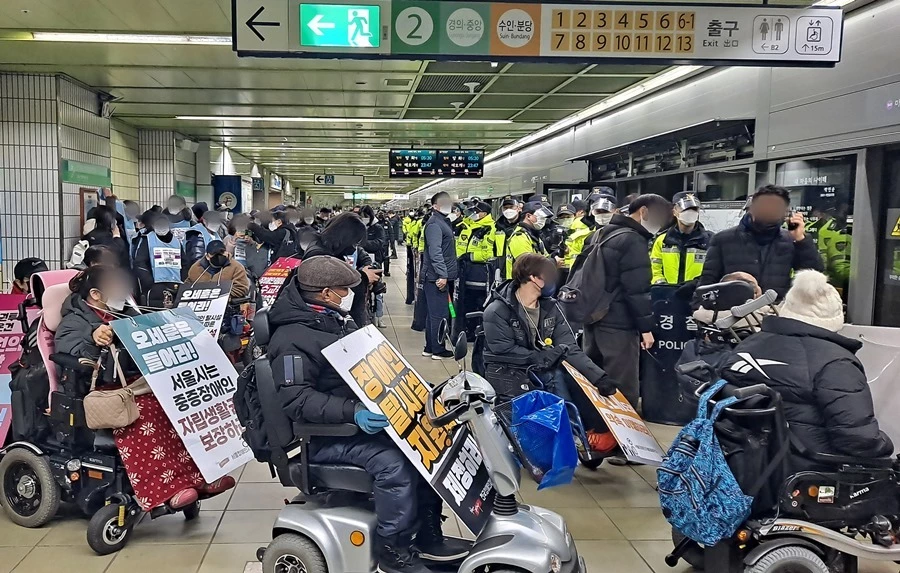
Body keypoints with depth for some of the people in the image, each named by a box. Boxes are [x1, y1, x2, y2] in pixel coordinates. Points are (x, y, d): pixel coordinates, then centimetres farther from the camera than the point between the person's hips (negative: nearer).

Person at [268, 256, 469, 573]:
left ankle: (428, 533, 8)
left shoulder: (335, 320, 11)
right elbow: (296, 400, -28)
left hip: (363, 414, 10)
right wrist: (352, 412, -38)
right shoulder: (293, 339, -19)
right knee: (394, 462, -28)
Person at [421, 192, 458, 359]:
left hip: (439, 276, 10)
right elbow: (435, 251, -23)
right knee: (439, 314, -4)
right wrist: (442, 274, -26)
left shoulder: (443, 221, 18)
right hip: (437, 277, -10)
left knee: (433, 313, 15)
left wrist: (445, 274, 20)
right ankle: (438, 350, 3)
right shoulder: (434, 223, -14)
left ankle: (430, 348, 22)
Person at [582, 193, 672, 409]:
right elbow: (637, 289, -18)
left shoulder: (600, 234, 15)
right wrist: (646, 326, -15)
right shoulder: (633, 240, -14)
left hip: (593, 318, 9)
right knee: (623, 389, -5)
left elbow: (587, 275, 21)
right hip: (618, 324, -9)